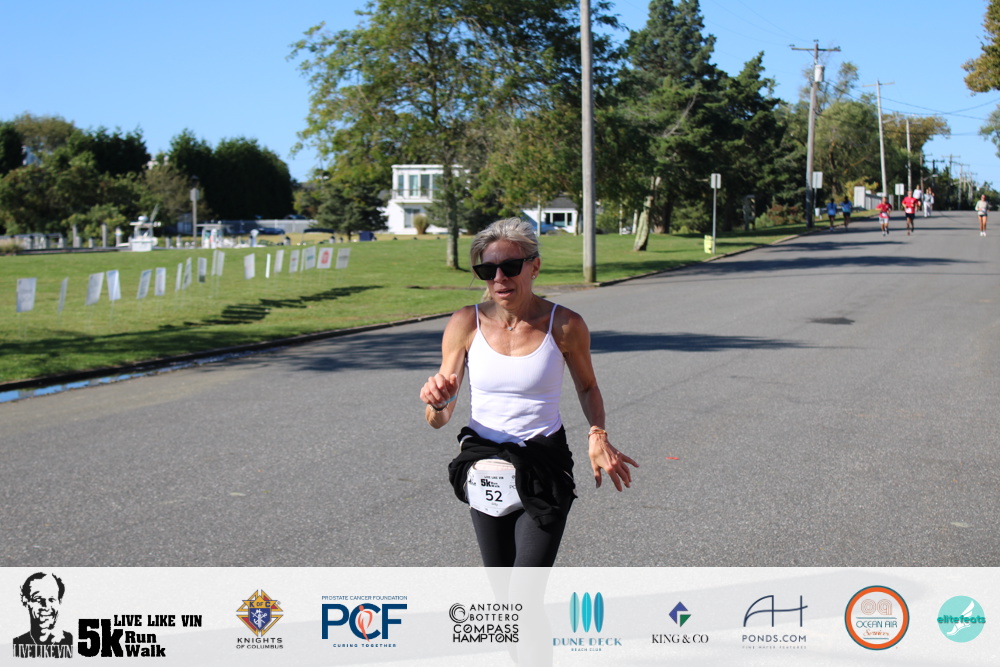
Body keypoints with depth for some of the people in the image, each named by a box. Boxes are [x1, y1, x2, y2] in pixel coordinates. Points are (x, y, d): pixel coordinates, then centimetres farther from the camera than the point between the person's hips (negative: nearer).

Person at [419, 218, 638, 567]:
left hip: (544, 470, -2)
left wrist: (597, 436, -7)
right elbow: (437, 420, -4)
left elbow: (587, 387, 11)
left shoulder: (565, 325, -8)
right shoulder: (466, 324, -6)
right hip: (485, 469, 2)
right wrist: (437, 402, -27)